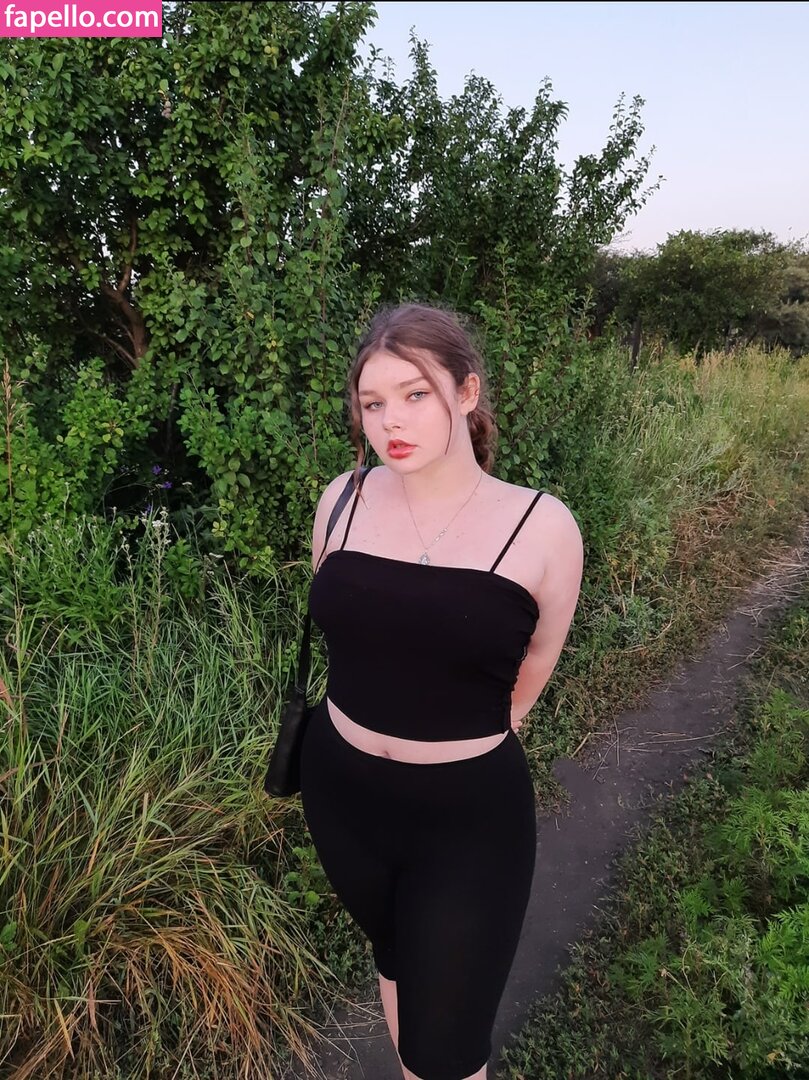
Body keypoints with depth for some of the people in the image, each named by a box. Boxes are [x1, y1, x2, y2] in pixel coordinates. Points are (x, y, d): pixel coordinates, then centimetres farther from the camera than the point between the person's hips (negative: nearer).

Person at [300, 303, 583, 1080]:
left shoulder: (541, 527, -15)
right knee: (395, 955, 28)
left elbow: (535, 663, 2)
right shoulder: (343, 500, -8)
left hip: (471, 813, -3)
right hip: (340, 790, 4)